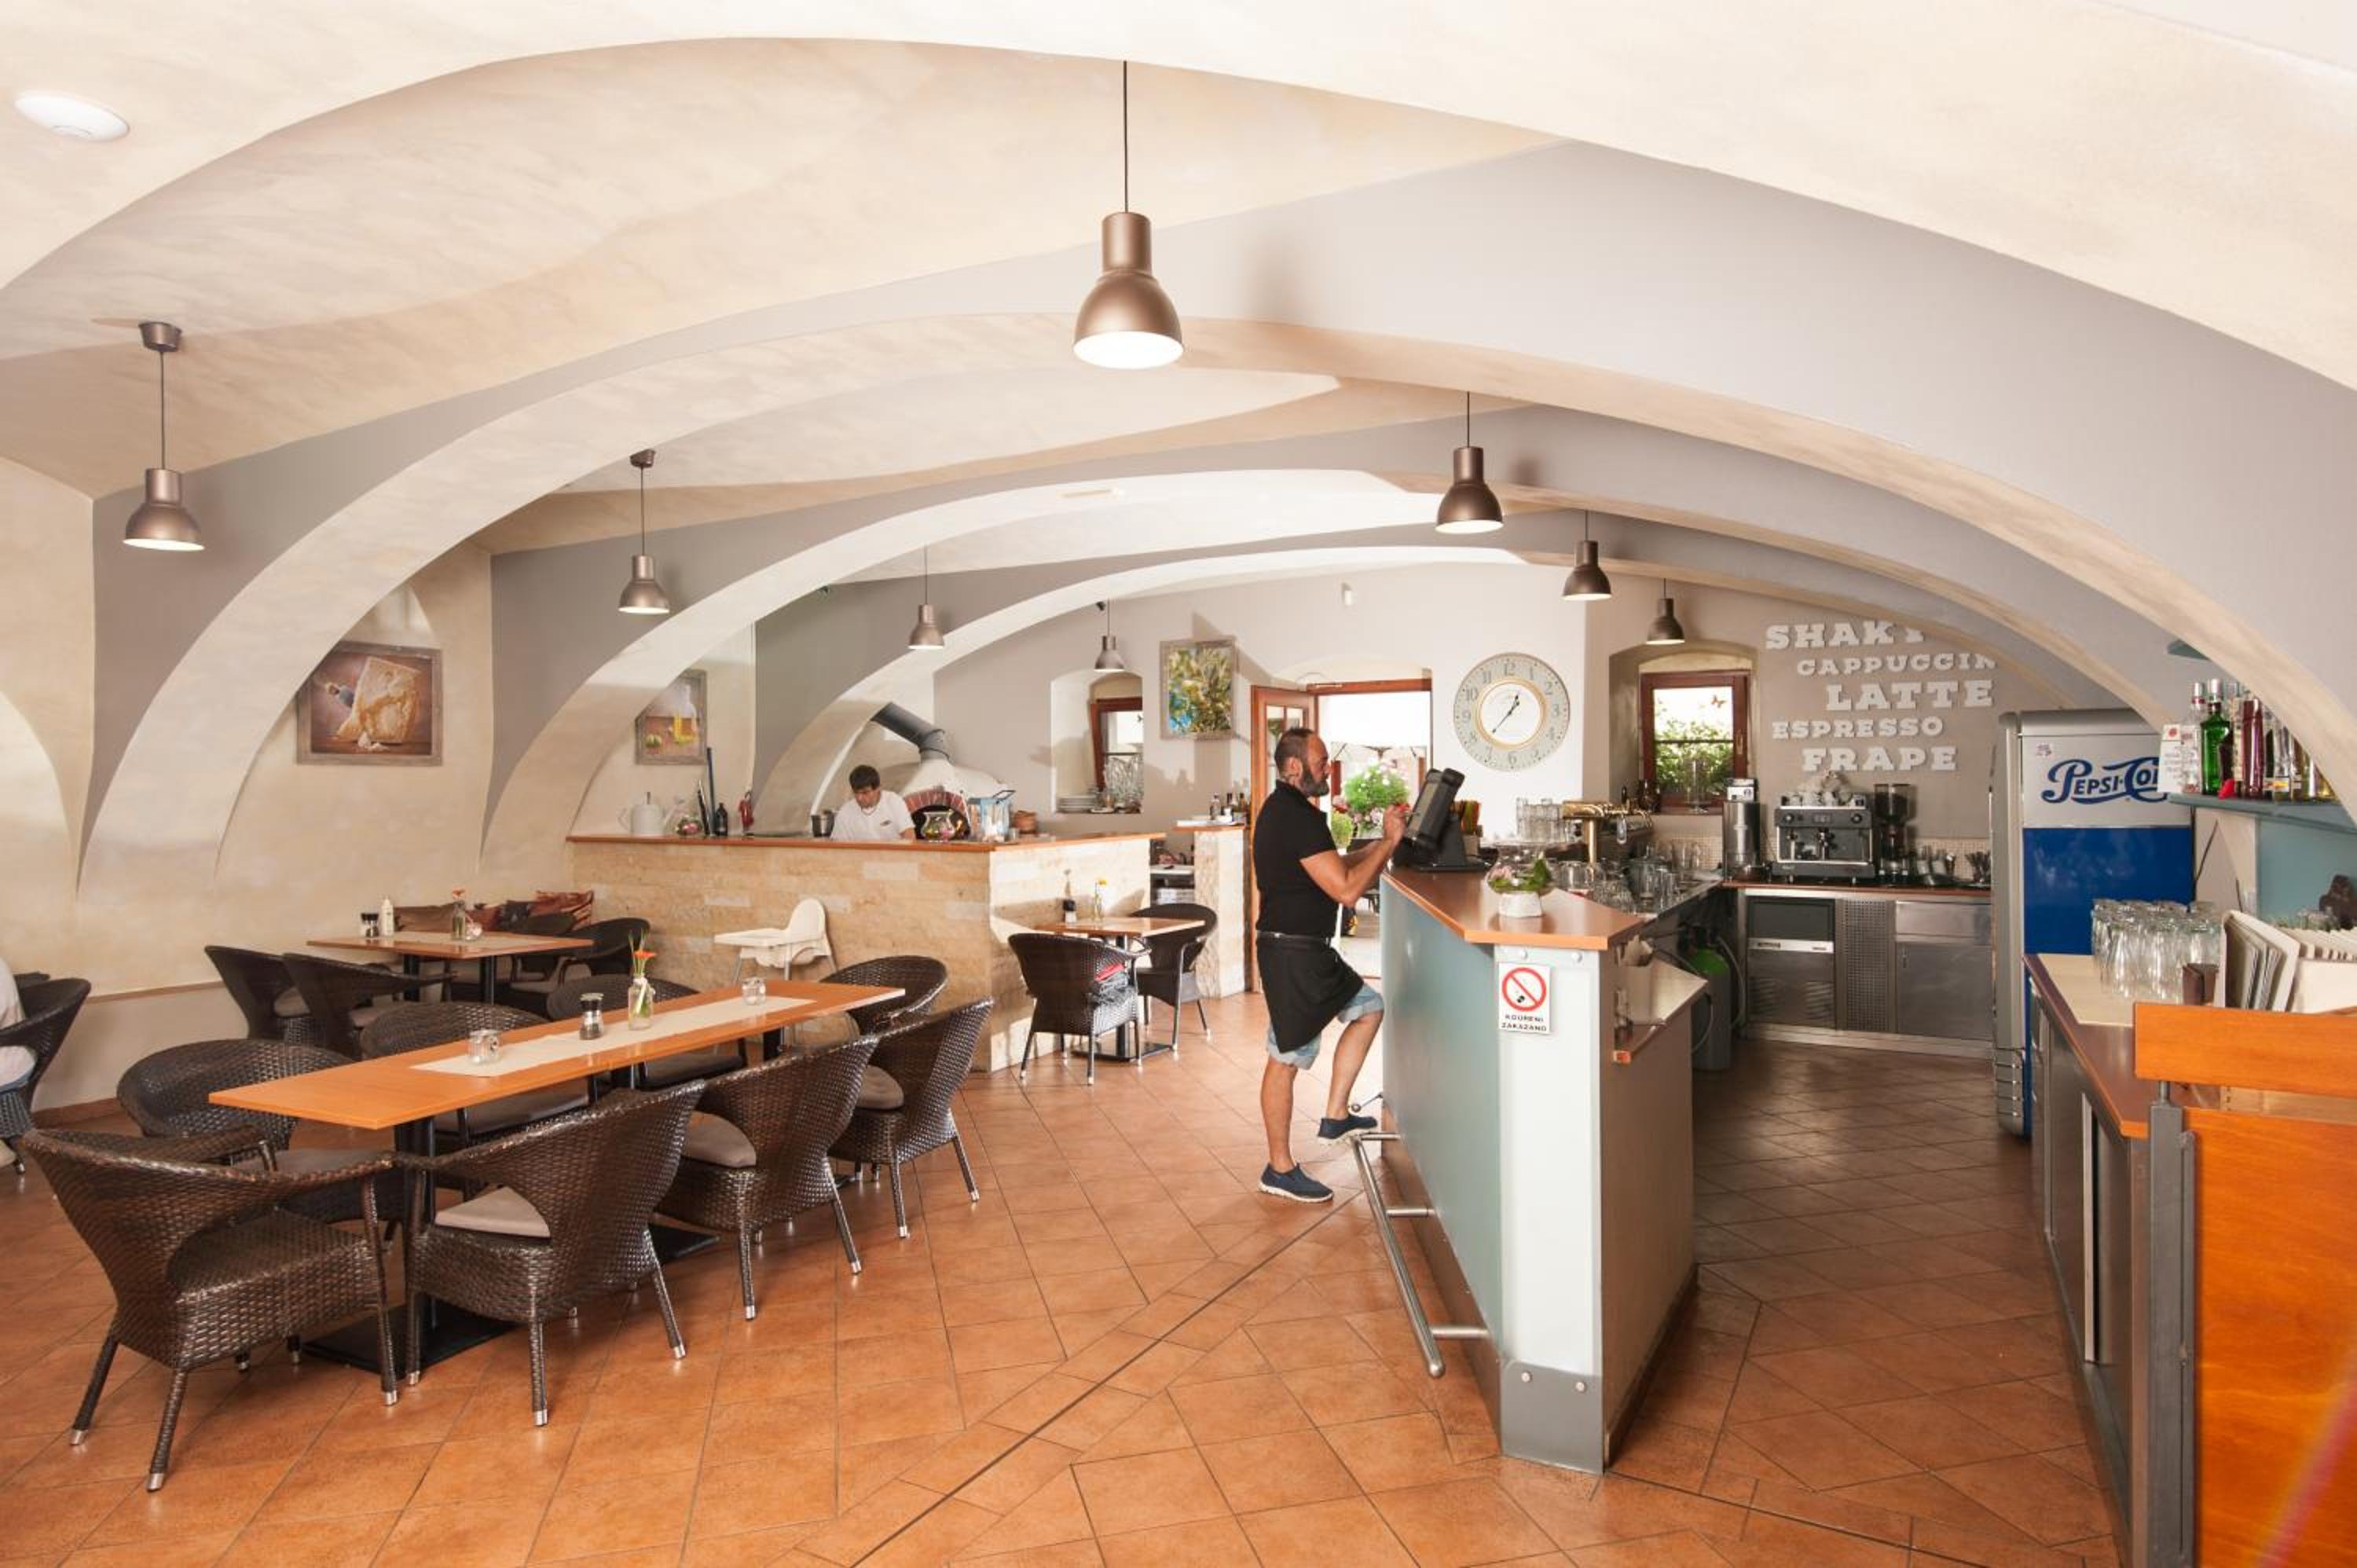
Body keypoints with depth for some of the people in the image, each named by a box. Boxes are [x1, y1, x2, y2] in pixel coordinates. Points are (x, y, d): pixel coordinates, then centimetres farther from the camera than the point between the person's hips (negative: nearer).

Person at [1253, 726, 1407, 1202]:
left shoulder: (1284, 809, 13)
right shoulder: (1297, 818, -21)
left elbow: (1334, 866, 19)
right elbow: (1347, 889, -23)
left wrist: (1383, 841, 9)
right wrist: (1390, 842, -13)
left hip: (1307, 949, 11)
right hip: (1292, 953, -11)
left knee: (1367, 1007, 19)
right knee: (1286, 1059, -1)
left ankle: (1335, 1117, 24)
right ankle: (1280, 1170, 12)